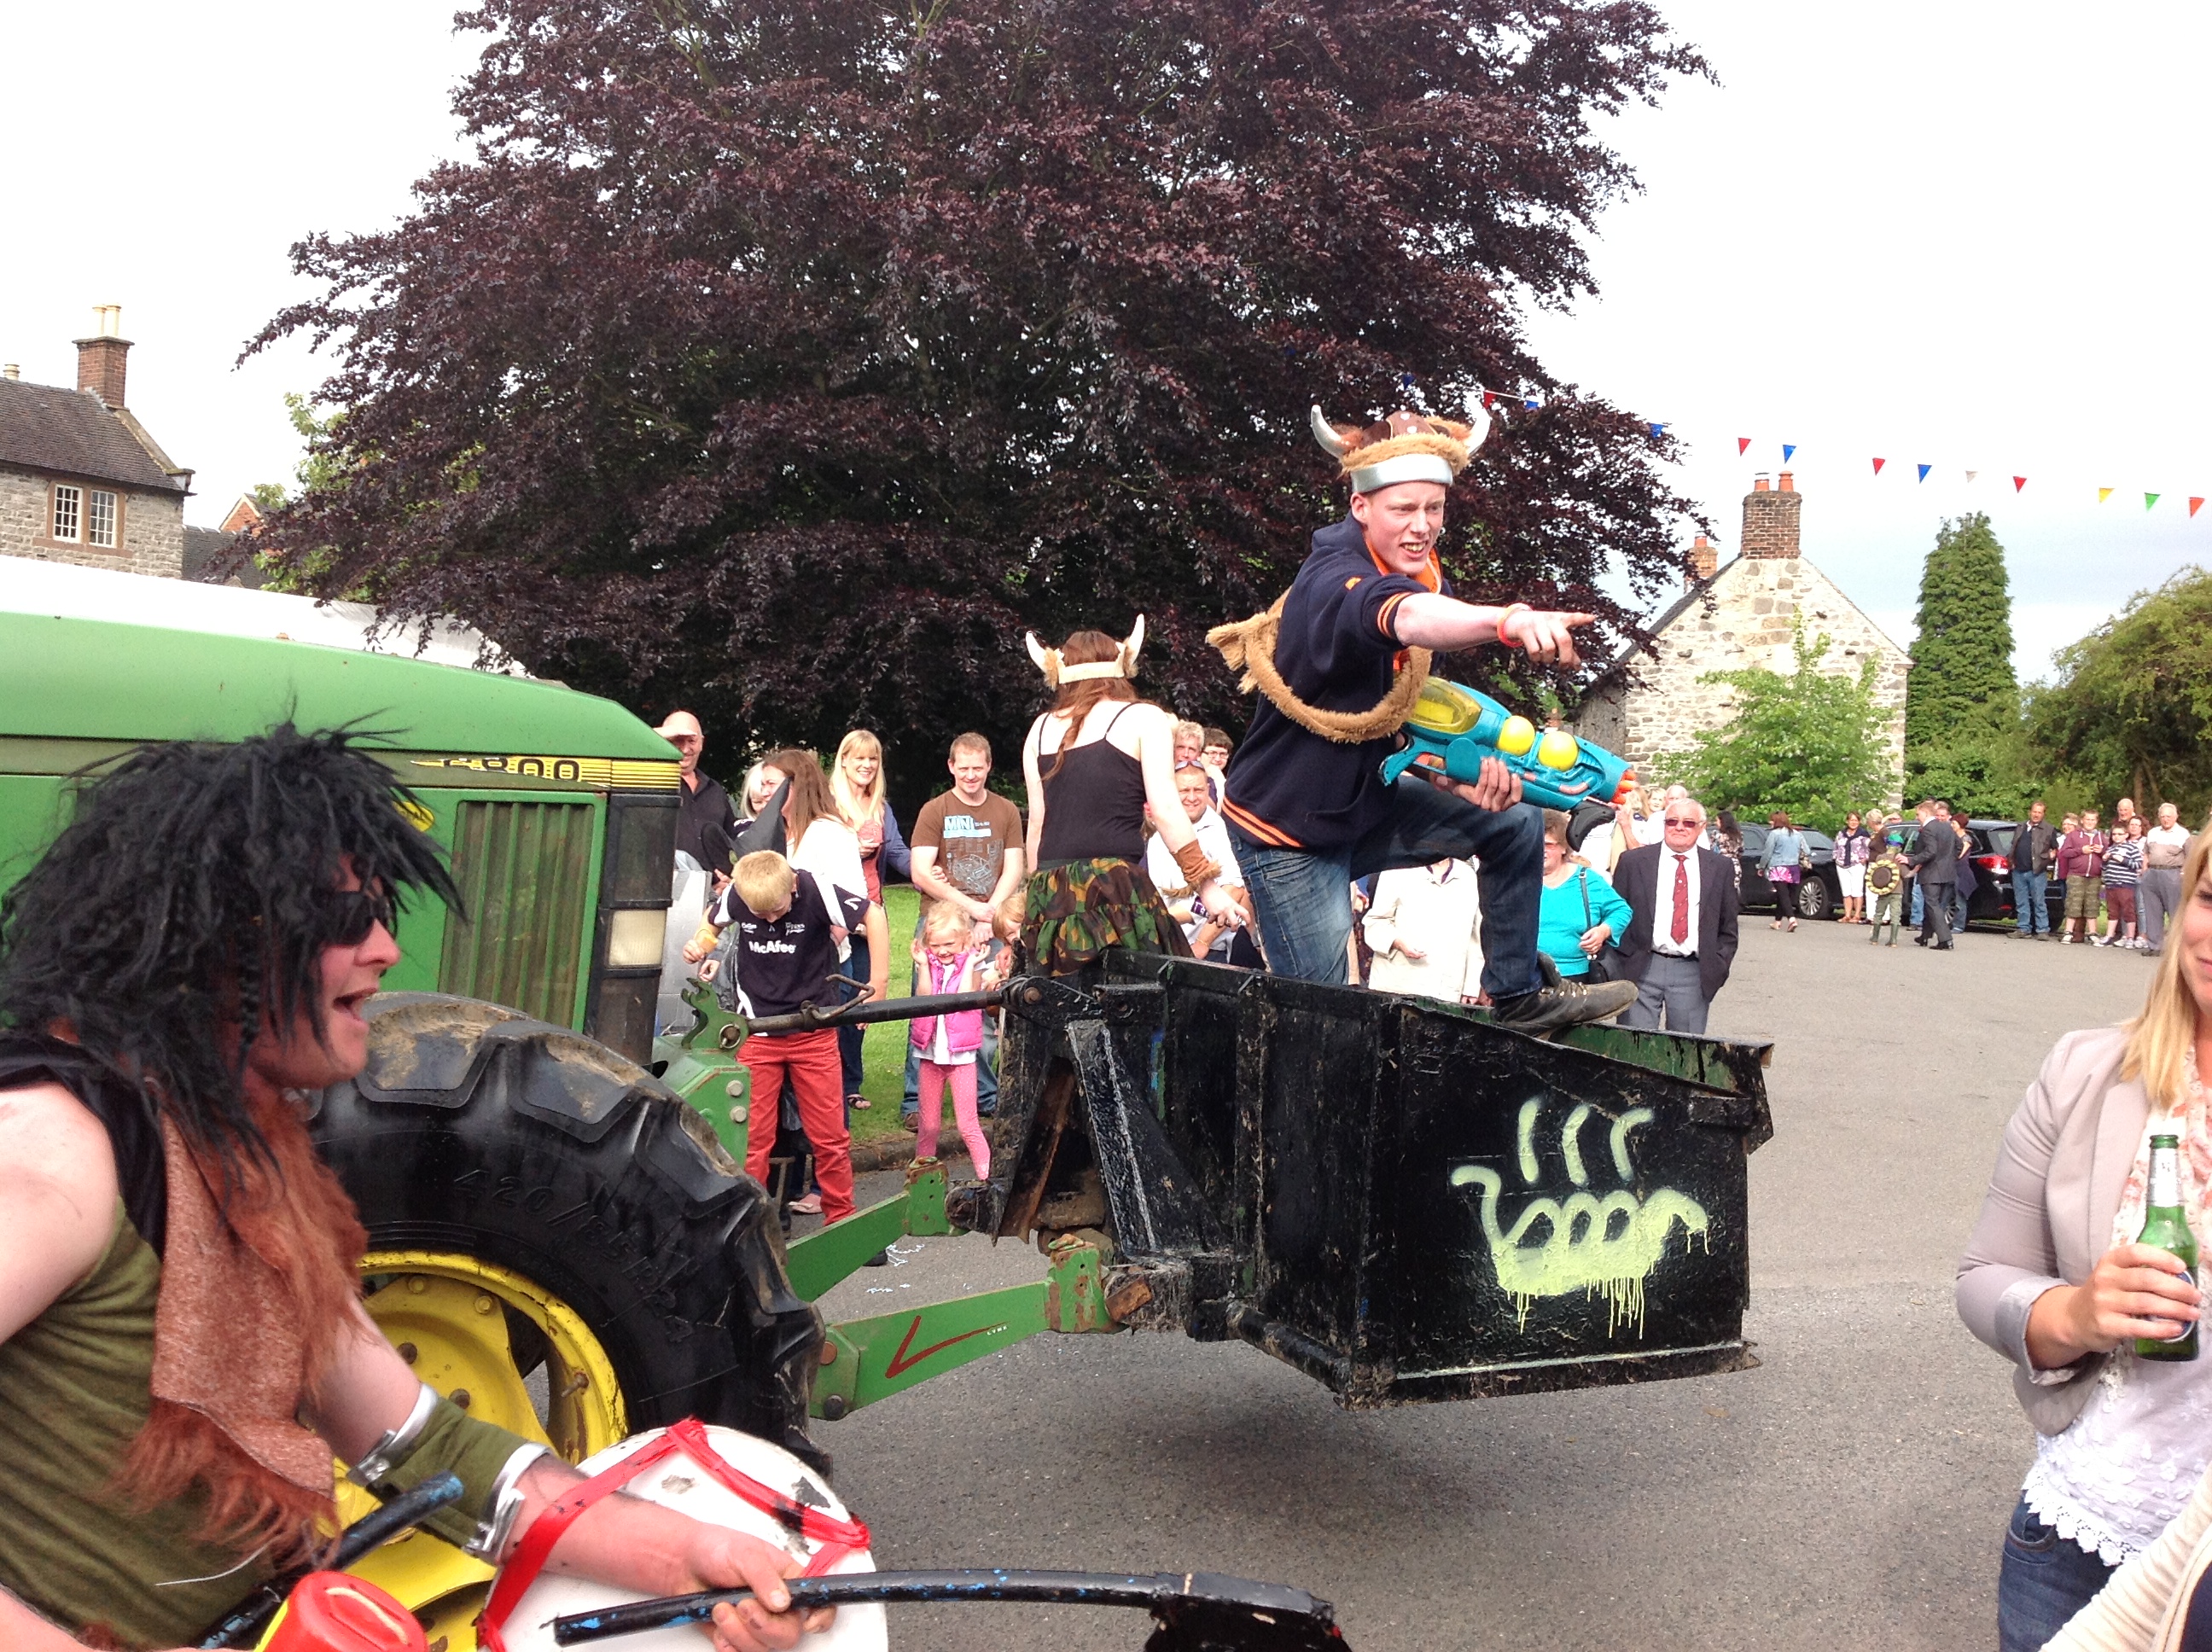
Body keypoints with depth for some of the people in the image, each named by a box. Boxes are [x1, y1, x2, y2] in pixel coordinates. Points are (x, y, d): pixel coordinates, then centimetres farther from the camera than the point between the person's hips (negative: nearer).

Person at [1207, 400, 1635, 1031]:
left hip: (1366, 804, 8)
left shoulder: (1422, 573, -1)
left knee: (1514, 823, 4)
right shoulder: (1333, 581, -29)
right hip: (1288, 834, -8)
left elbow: (1422, 691, 10)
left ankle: (1517, 996, 15)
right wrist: (1509, 621, -71)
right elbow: (1406, 619, -53)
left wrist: (1470, 763, -10)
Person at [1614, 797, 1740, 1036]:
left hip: (1694, 973, 1)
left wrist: (1718, 967, 2)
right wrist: (1623, 962, -3)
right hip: (1640, 969, -1)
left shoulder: (1719, 868, 9)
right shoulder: (1632, 861, 4)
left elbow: (1728, 929, 13)